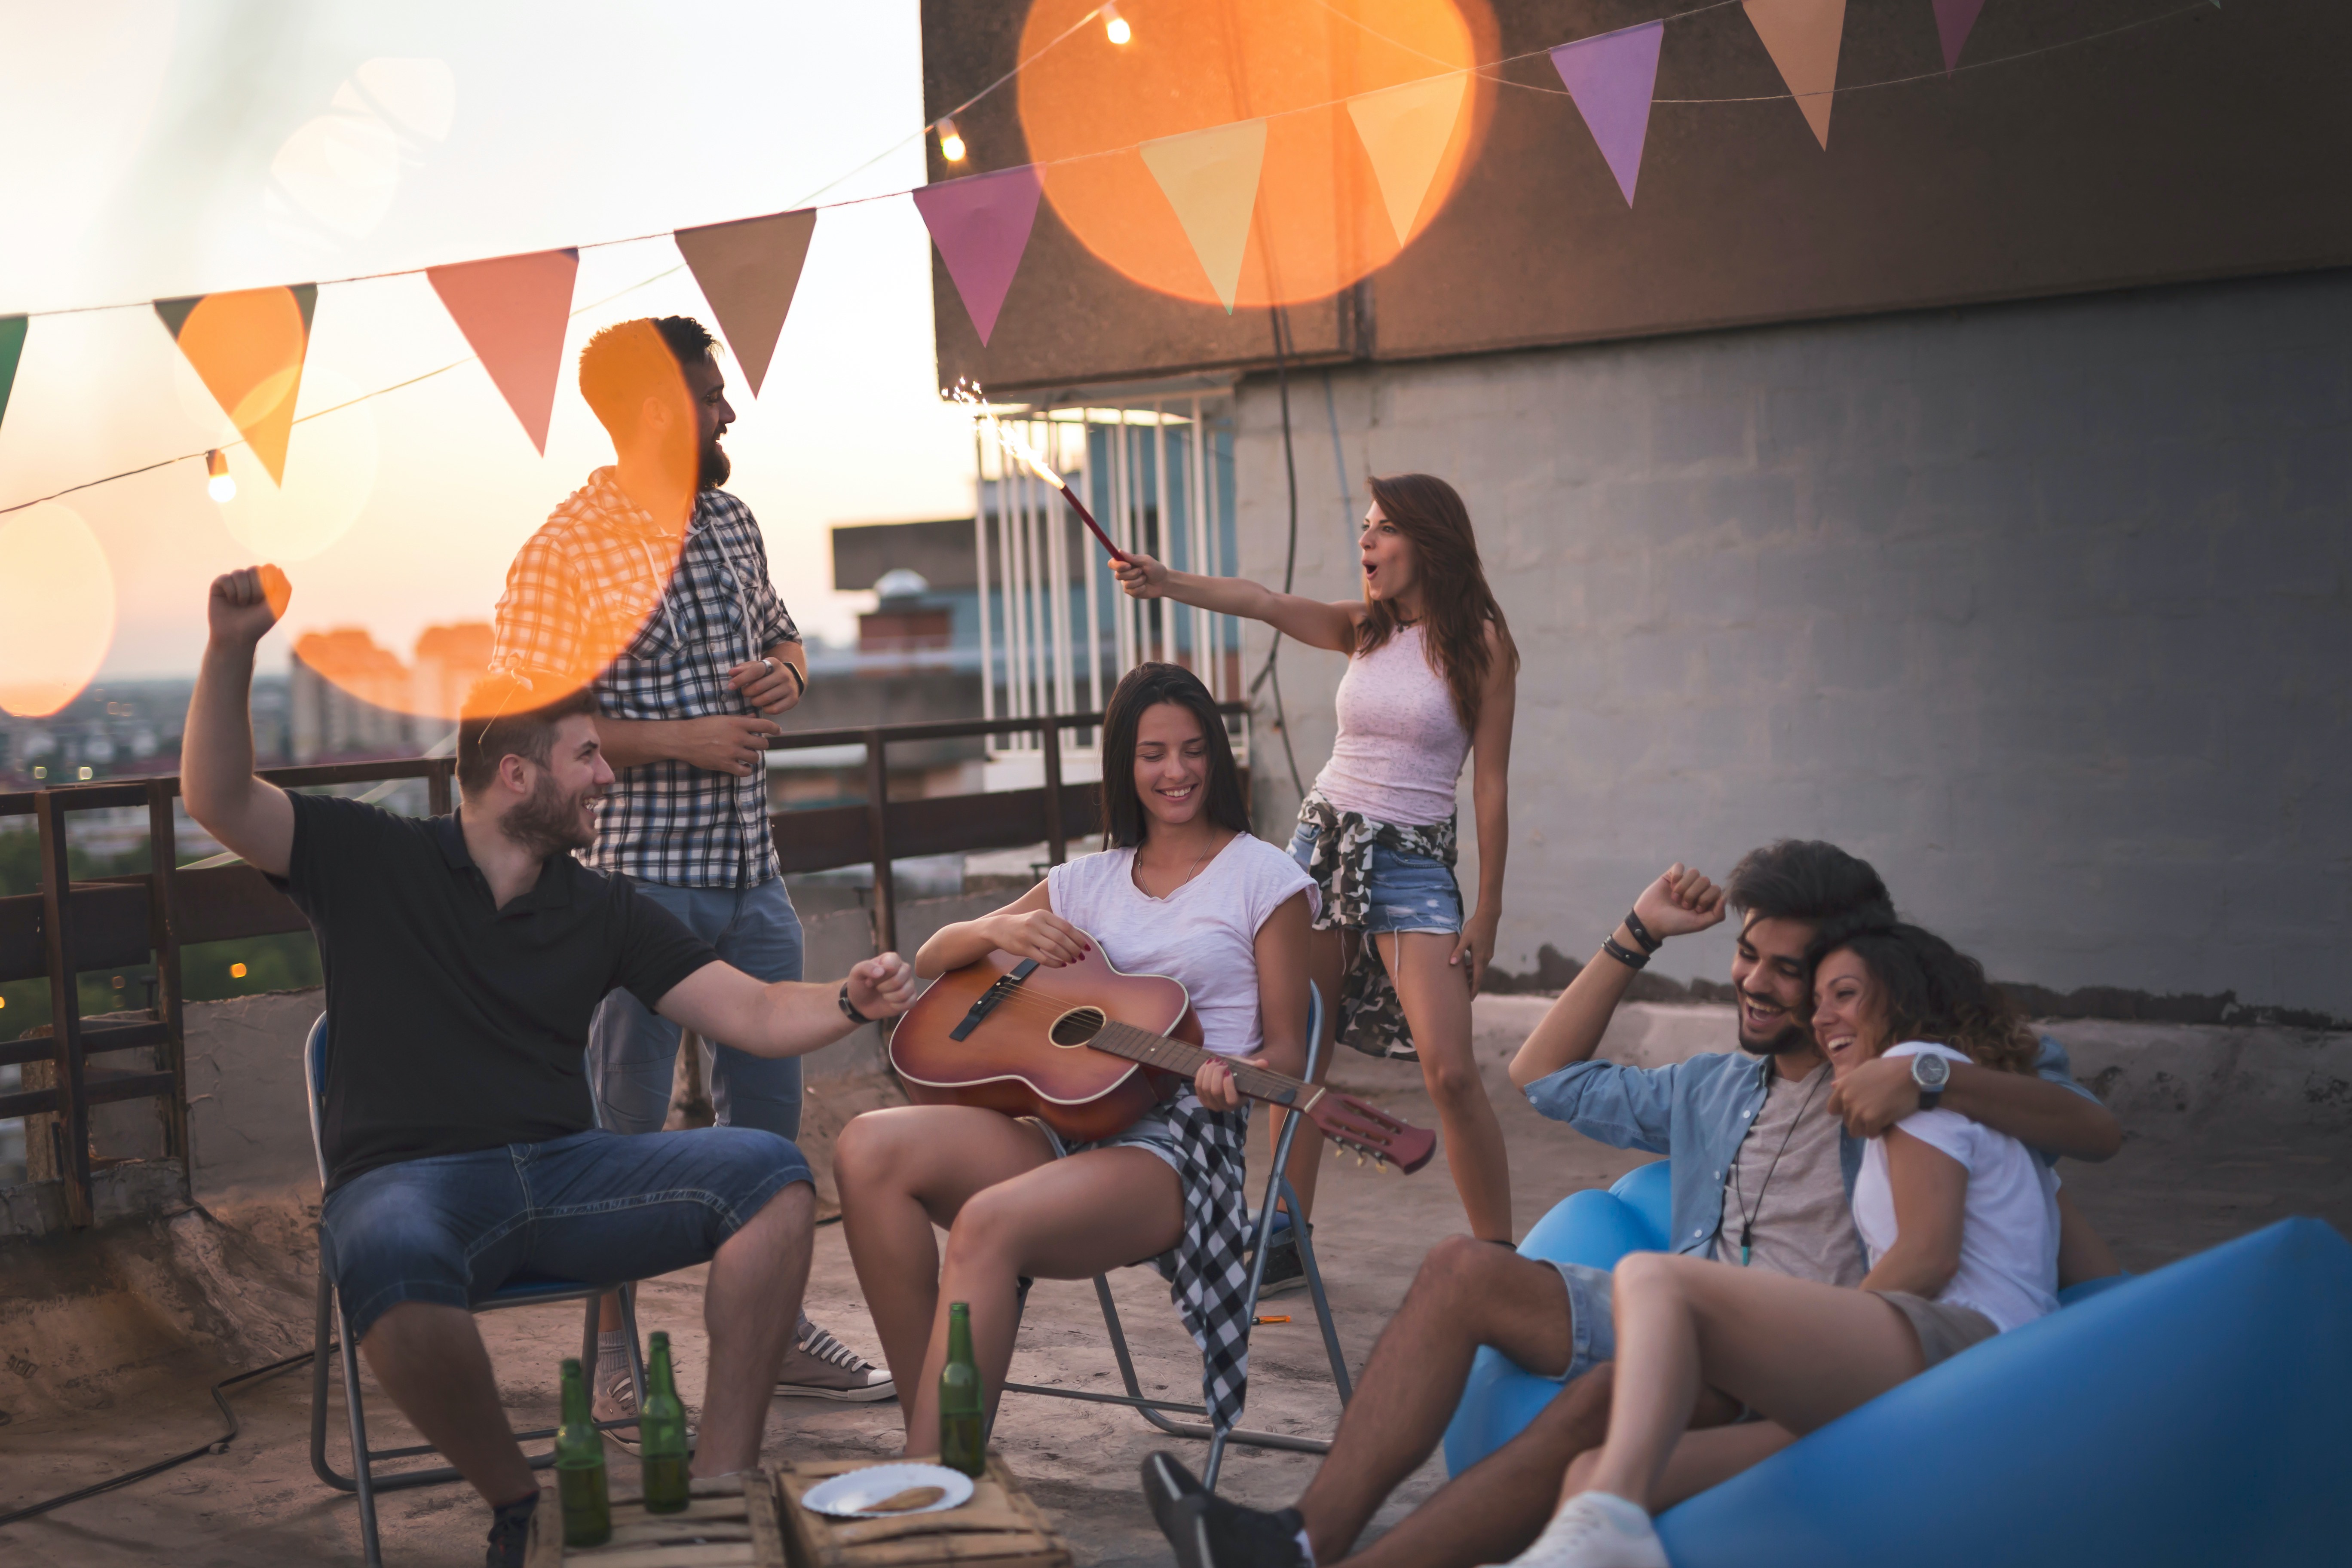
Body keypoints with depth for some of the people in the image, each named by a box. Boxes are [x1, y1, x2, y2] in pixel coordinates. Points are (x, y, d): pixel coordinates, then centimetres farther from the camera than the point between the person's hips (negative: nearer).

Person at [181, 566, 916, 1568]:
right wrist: (231, 652, -20)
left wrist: (851, 1001, -14)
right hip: (406, 1182, -3)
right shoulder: (372, 862, 6)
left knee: (770, 1174, -19)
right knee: (392, 1264, -40)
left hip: (564, 1170, 4)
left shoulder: (602, 909, 13)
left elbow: (756, 1014, 7)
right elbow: (219, 801, -5)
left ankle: (721, 1481, -15)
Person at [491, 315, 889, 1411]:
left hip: (750, 869, 7)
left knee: (768, 1110, 14)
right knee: (624, 1125, 3)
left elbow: (780, 633, 25)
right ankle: (612, 1360, 16)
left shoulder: (731, 521, 10)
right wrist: (681, 743, -19)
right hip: (639, 878, -7)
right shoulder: (567, 552, -12)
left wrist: (784, 674, 1)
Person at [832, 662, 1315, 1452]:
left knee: (988, 1223, -35)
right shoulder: (1087, 881, 20)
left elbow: (1287, 1051, 3)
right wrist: (1000, 929, -2)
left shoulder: (1264, 876, 6)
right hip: (1064, 1116, 6)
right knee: (869, 1150, -22)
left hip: (1181, 1138, -6)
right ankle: (937, 1431, -20)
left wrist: (1233, 1077, -21)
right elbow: (930, 960, 21)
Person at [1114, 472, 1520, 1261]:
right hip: (1322, 839, 5)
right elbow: (1264, 603, -6)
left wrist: (1487, 911, -6)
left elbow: (1491, 783, -5)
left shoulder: (1478, 642, -5)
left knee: (1450, 1073, -14)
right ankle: (1286, 1243, 21)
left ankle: (1497, 1256, 0)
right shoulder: (1363, 628, 9)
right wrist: (1171, 584, -23)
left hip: (1412, 861, -5)